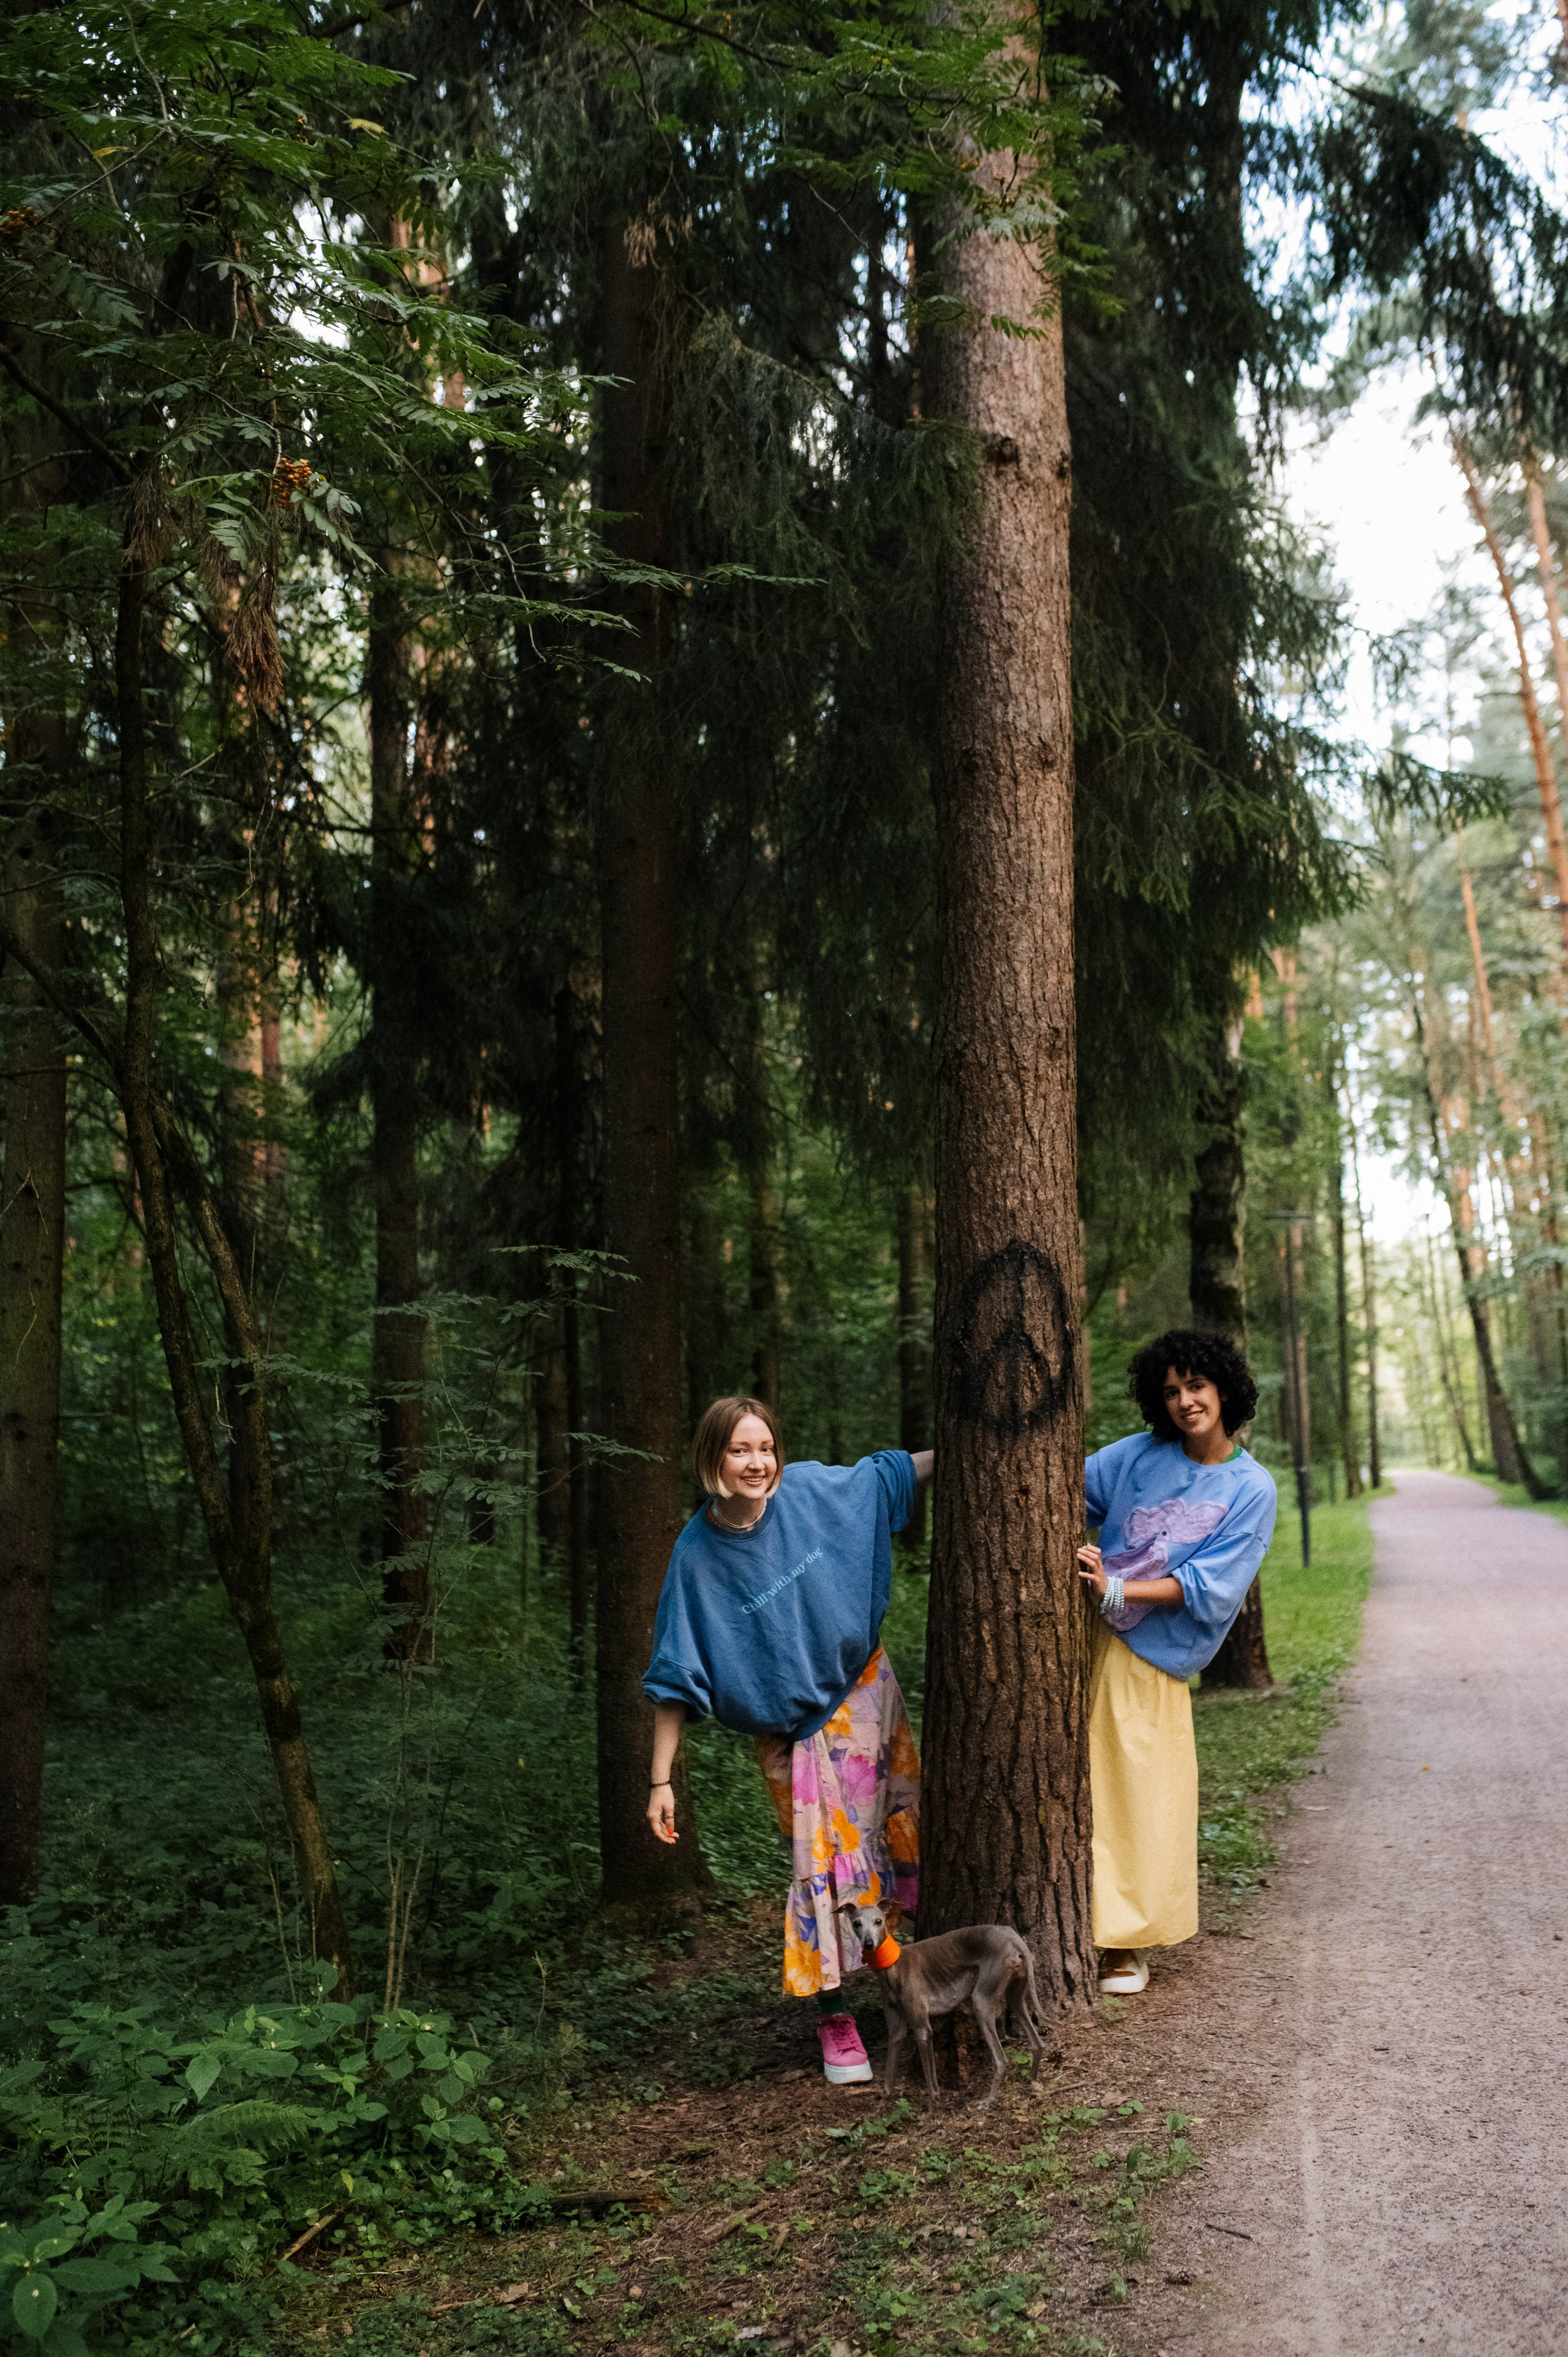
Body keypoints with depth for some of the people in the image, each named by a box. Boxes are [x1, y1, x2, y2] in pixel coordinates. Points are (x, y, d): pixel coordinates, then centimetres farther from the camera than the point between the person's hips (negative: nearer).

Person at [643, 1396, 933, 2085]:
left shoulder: (810, 1490, -12)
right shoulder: (697, 1557, -17)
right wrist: (661, 1780, -15)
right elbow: (677, 1679, -13)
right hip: (791, 1730, -3)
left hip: (863, 1689, 3)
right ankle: (834, 2018, 17)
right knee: (820, 1865, 1)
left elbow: (884, 1472, 7)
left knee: (901, 1827, 9)